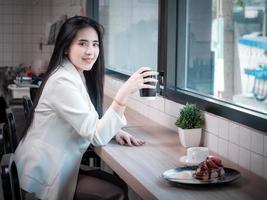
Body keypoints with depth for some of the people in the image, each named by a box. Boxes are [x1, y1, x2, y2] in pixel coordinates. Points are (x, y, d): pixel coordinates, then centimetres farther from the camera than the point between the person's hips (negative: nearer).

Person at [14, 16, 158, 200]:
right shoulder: (62, 81, -23)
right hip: (45, 173, -9)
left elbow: (88, 122, 14)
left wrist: (114, 131, -7)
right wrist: (125, 91, -35)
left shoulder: (78, 75, 7)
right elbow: (97, 136, -27)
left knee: (120, 183, 5)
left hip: (58, 164, 9)